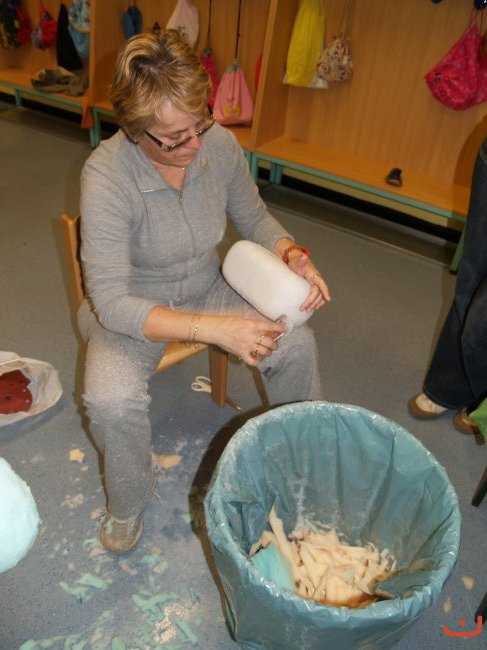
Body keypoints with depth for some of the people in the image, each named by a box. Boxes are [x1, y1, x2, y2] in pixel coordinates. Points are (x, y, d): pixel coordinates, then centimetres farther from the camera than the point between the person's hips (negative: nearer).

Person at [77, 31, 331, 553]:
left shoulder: (219, 143, -15)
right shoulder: (105, 176, -28)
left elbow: (253, 217, 3)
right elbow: (112, 303, -30)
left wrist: (292, 253, -20)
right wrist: (214, 328, -38)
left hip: (207, 290, 4)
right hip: (131, 309, -3)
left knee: (297, 343, -14)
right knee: (112, 401, -30)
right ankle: (127, 505, 6)